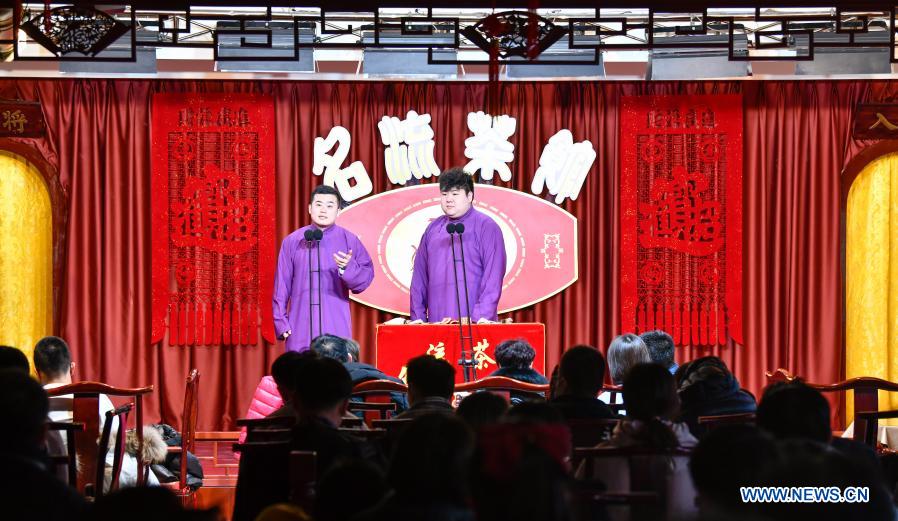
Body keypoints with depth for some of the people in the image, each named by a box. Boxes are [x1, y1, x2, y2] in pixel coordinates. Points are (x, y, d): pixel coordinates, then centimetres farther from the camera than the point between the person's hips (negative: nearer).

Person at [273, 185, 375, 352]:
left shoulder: (349, 241, 5)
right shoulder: (293, 241, 7)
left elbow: (366, 277, -2)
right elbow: (282, 284, 8)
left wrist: (348, 267, -22)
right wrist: (281, 322, 4)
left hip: (336, 329, -1)